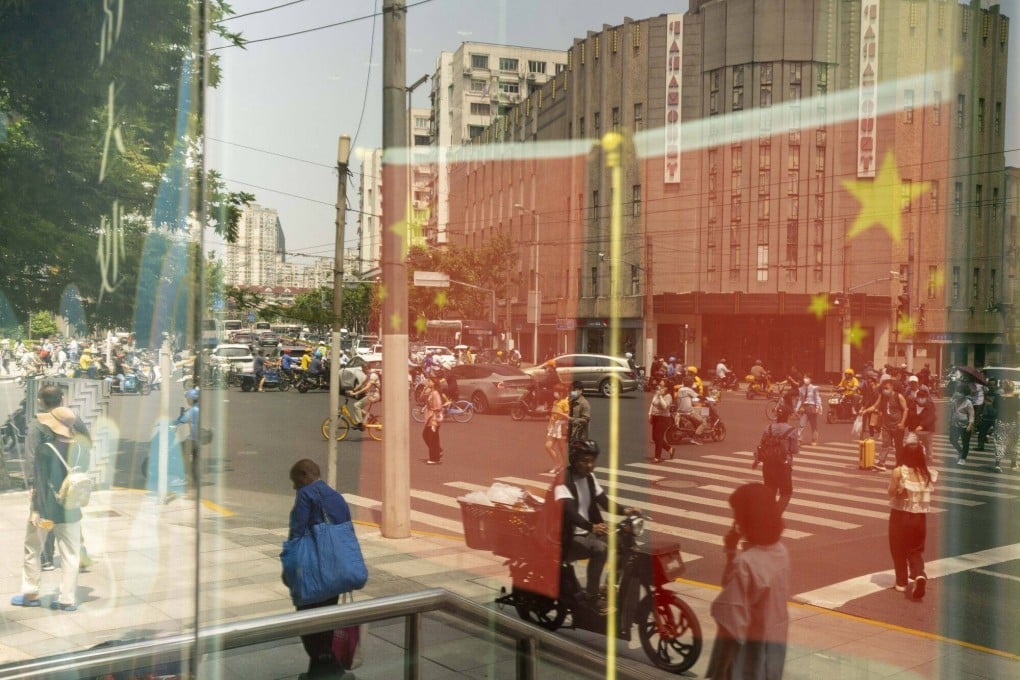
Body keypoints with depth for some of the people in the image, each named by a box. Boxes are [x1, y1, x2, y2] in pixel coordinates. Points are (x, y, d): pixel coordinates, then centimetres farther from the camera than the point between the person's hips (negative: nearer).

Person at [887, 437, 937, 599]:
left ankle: (902, 582, 20)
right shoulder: (928, 474, -6)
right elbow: (928, 492, 4)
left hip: (900, 516, -3)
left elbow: (891, 493, -12)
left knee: (899, 550, 14)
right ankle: (919, 575, -10)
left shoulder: (898, 472, -16)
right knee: (916, 550, 14)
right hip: (920, 517, 3)